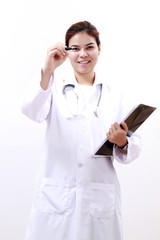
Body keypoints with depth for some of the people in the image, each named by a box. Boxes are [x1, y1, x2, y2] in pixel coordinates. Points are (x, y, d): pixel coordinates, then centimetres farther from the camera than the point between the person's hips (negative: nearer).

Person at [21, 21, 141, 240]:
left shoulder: (113, 95, 9)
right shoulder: (55, 87, 6)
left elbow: (134, 148, 7)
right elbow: (32, 111, -15)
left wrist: (122, 143, -15)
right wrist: (47, 71, -27)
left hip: (100, 198, 1)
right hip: (56, 196, -1)